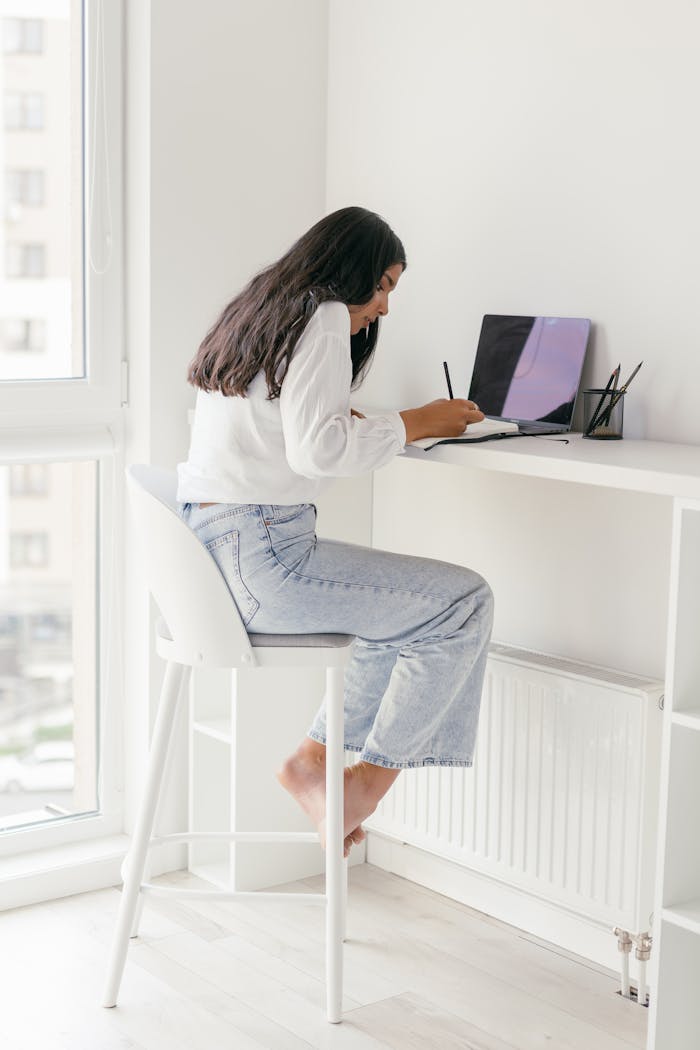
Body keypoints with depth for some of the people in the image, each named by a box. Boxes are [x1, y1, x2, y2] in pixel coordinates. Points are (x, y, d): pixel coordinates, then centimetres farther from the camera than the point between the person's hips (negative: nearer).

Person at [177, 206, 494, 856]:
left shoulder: (253, 311, 19)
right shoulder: (322, 315, -9)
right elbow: (315, 451, -20)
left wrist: (343, 421, 22)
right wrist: (415, 424, -10)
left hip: (205, 551, 10)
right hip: (262, 558, -10)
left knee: (409, 609, 20)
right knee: (464, 603, -5)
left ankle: (311, 761, 17)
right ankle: (368, 783, 5)